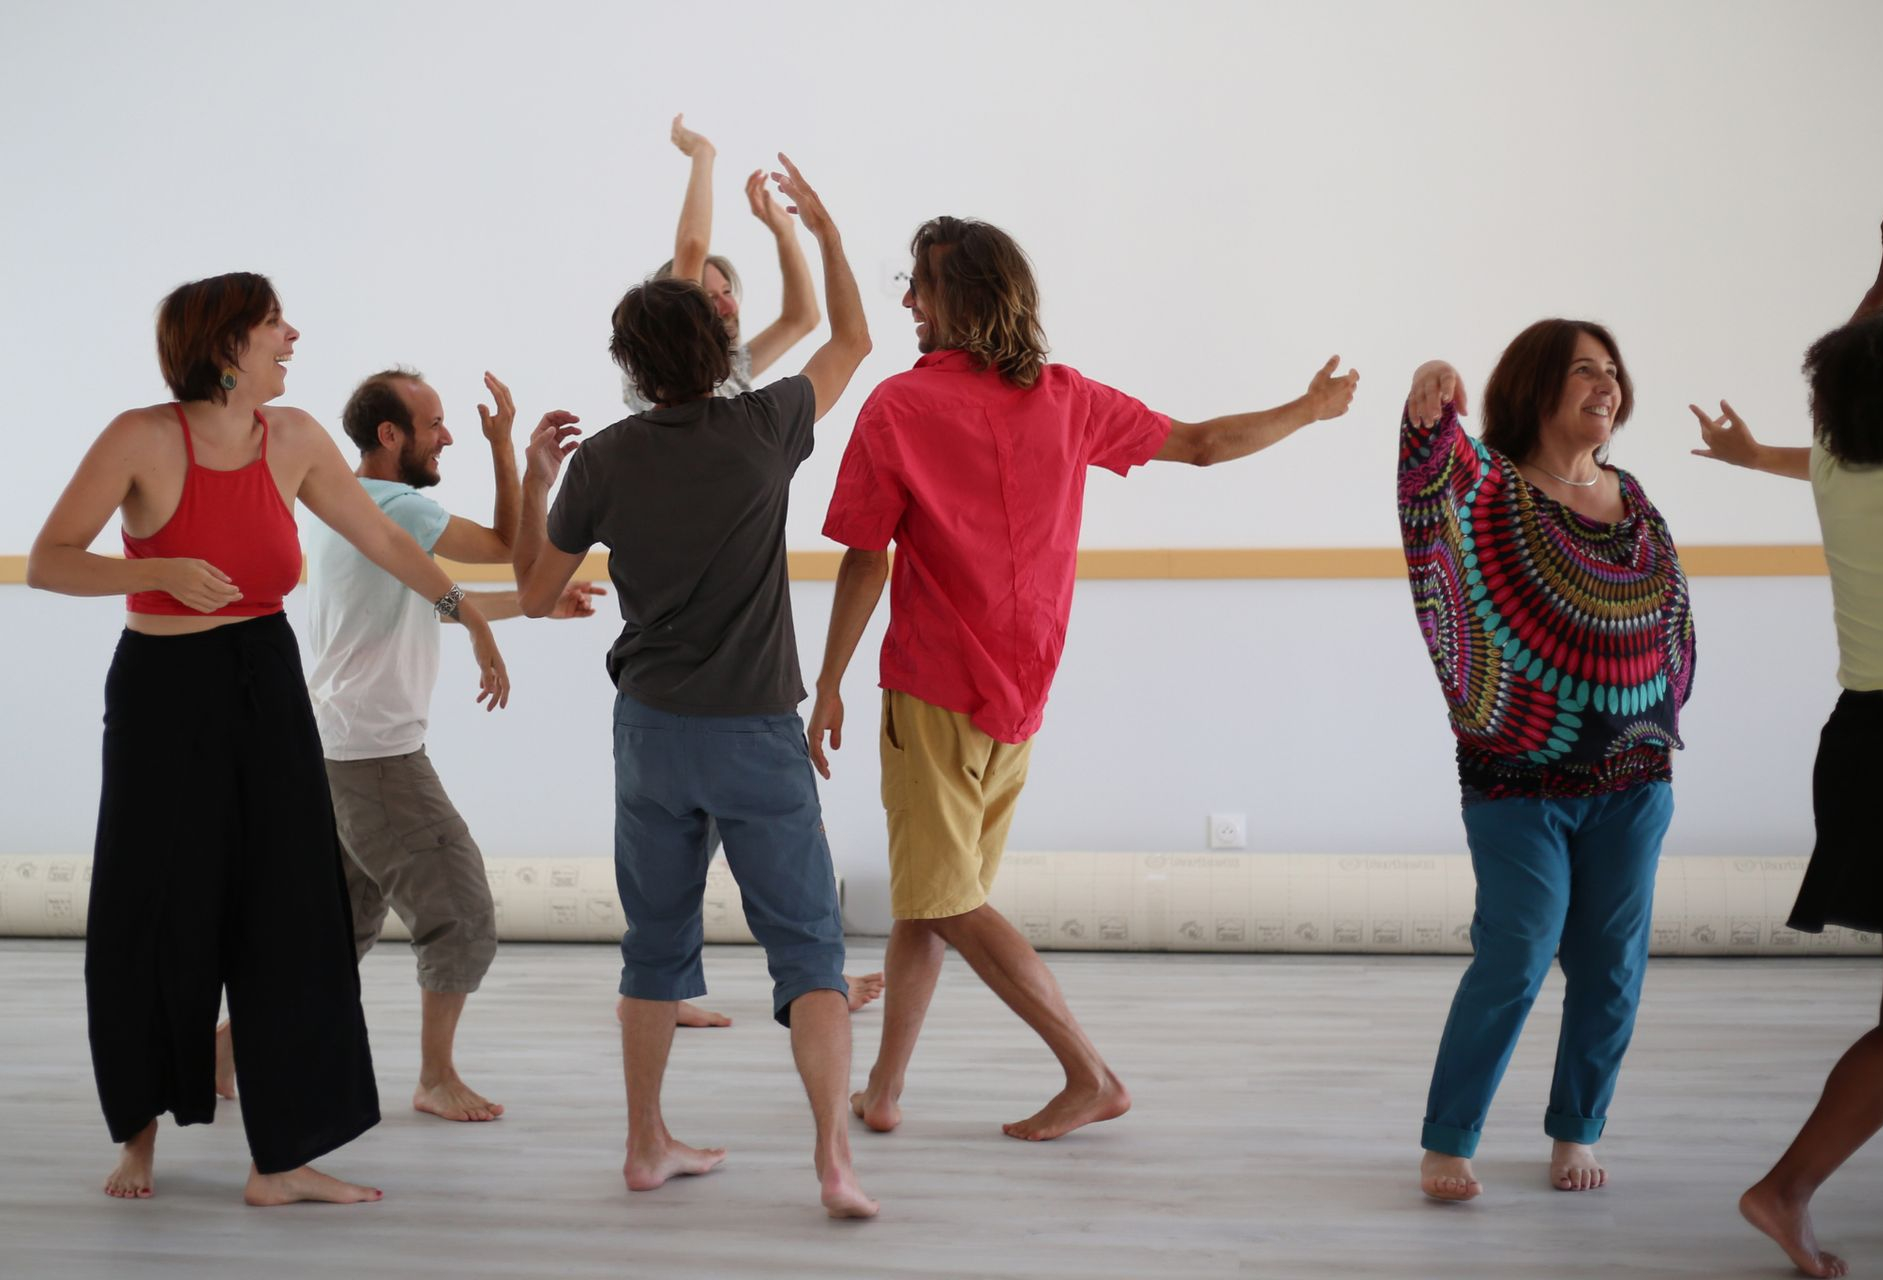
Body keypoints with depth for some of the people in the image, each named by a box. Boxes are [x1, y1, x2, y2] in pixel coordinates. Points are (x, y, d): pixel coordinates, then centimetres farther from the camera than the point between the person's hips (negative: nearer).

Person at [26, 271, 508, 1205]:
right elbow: (46, 563, -13)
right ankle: (142, 1128, 29)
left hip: (268, 690, 4)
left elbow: (386, 540, 10)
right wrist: (162, 571, -27)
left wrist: (473, 620, 12)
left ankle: (281, 1161, 6)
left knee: (290, 916, -1)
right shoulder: (143, 439, -14)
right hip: (164, 696, -4)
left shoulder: (292, 439, -1)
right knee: (151, 924, 4)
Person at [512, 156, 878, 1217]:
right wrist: (825, 230, 21)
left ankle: (649, 1146, 24)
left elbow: (535, 592, 8)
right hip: (759, 734, -3)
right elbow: (853, 341, 11)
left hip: (654, 731, 3)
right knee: (808, 945, 0)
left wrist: (536, 478, 18)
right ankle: (836, 1158, -12)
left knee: (657, 944, 16)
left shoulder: (604, 462, -3)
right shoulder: (763, 431, -7)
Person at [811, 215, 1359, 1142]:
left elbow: (865, 561, -9)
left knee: (947, 901, -2)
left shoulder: (899, 407, -10)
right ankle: (884, 1088, 18)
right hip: (1020, 692, 7)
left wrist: (828, 687, 0)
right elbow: (1203, 444, 12)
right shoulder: (1065, 398, 4)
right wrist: (1311, 409, 28)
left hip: (936, 691, -6)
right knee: (924, 895, 15)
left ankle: (1091, 1076, -4)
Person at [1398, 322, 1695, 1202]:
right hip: (1521, 779, -5)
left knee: (1611, 964, 7)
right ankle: (1446, 1143, 4)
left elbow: (1673, 617, 20)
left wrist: (1662, 722, 15)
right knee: (1515, 958, -8)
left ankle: (1577, 1131, 24)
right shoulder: (1492, 485, -6)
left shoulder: (1633, 501, 10)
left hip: (1632, 776, 5)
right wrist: (1429, 406, -50)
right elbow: (1435, 465, -28)